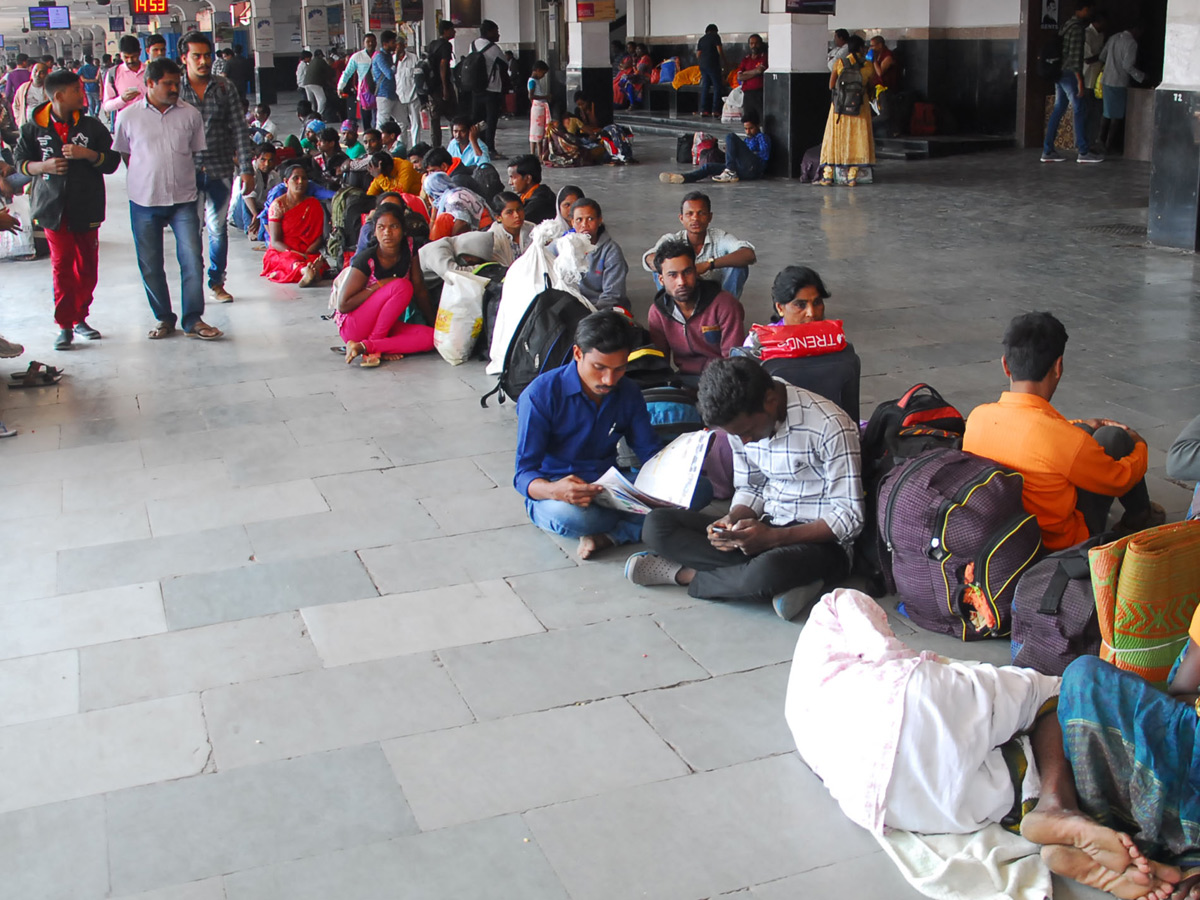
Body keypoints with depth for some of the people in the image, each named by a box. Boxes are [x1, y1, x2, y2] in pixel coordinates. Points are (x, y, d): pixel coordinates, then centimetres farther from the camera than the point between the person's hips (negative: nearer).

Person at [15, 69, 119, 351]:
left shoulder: (92, 126, 2)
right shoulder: (34, 128, 0)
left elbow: (112, 162, 2)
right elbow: (21, 161, 7)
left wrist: (87, 154, -16)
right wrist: (43, 166, -13)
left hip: (87, 208, 2)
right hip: (53, 208, -2)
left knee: (87, 267, 6)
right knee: (62, 267, -2)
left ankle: (80, 318, 22)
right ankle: (64, 325, 6)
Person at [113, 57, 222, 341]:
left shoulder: (190, 113, 1)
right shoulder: (128, 116, -1)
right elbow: (123, 154, 12)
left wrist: (179, 178, 9)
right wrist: (147, 179, 8)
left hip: (183, 200, 0)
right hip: (144, 201, 0)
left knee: (192, 259, -7)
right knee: (150, 265, 6)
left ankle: (193, 320, 2)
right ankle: (164, 319, 18)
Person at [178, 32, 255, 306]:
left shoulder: (225, 88, 4)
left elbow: (239, 130, 3)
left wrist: (247, 169, -2)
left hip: (220, 169, 2)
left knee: (218, 228, 8)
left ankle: (216, 283, 21)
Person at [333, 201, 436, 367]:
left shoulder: (409, 249, -4)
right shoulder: (366, 260, -19)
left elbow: (420, 290, 4)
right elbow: (343, 305, -19)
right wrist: (379, 285, -21)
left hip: (385, 326, 6)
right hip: (352, 326, -6)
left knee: (430, 337, -21)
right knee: (402, 286, -28)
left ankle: (363, 346, -22)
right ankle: (373, 347, -20)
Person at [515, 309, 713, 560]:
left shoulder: (628, 393, 4)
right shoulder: (540, 395, -14)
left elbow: (651, 452, 7)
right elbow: (523, 475, -16)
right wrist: (555, 491, -41)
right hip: (555, 497, -5)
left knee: (701, 488, -13)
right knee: (568, 514, -43)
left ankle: (610, 535, -27)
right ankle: (637, 523, -13)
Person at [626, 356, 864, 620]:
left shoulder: (830, 427, -20)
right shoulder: (741, 423, 0)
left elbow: (850, 518, -18)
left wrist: (774, 538, -27)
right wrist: (732, 520, -11)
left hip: (821, 541, -7)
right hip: (766, 527, 7)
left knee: (767, 572, -42)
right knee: (657, 524, -11)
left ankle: (685, 573, -11)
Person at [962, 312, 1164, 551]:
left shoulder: (976, 417, -15)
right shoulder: (1067, 440, -32)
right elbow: (1120, 481, -11)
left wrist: (1081, 426, 22)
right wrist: (1139, 446, 11)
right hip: (1064, 542, -5)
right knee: (1113, 435, 9)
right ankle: (1140, 517, 35)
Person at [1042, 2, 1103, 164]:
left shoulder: (1067, 25, 14)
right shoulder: (1077, 28, -15)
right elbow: (1075, 56, -20)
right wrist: (1080, 80, -19)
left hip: (1060, 73, 9)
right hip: (1070, 74, -9)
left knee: (1058, 110, 10)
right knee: (1080, 110, -3)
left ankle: (1048, 151, 9)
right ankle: (1083, 152, 0)